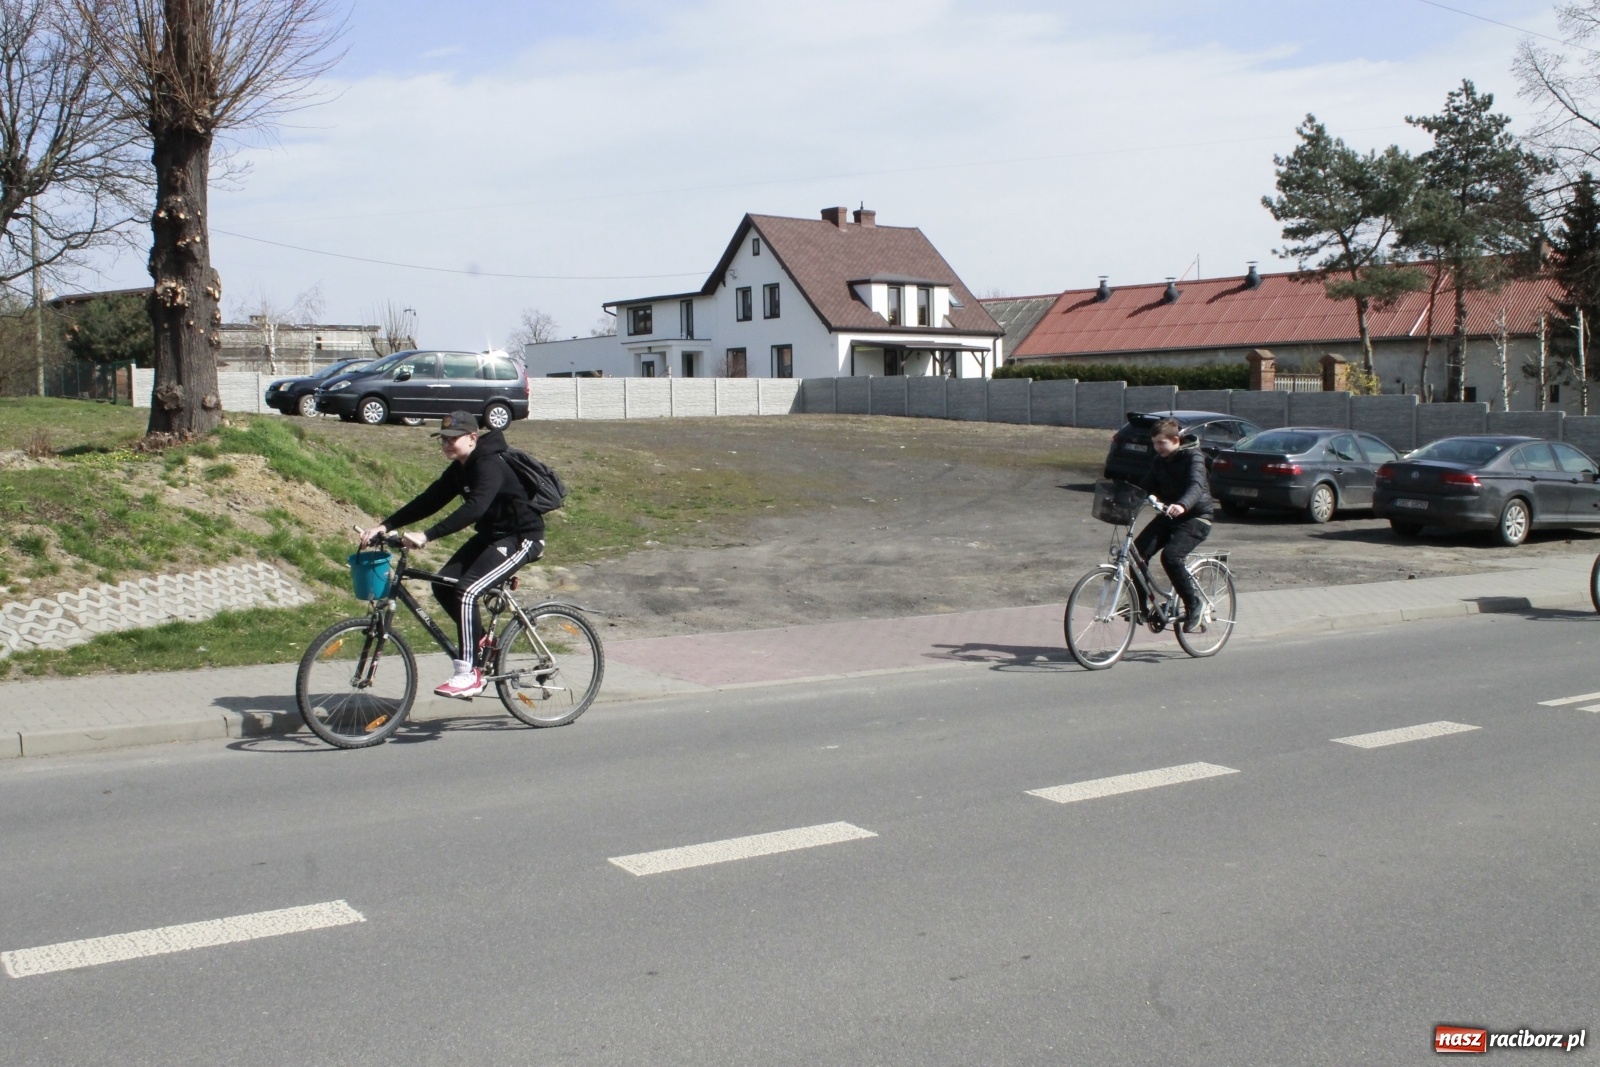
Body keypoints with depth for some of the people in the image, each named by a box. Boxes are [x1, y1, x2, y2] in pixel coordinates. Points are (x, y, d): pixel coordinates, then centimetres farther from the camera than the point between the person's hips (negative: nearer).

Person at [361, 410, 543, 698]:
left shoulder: (490, 466, -23)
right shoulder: (460, 469, 6)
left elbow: (473, 509, -37)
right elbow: (429, 500, 4)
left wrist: (426, 536, -43)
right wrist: (385, 526, -7)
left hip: (521, 538, -10)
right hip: (491, 535, 10)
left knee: (466, 591, -22)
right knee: (443, 585, 0)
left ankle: (469, 675, -15)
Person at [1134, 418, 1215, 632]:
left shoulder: (1193, 456, -15)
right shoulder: (1159, 461, 7)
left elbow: (1196, 485, -32)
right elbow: (1146, 486, 10)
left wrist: (1182, 505, -53)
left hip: (1195, 517, -7)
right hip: (1168, 516, 7)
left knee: (1171, 556, -28)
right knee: (1137, 552, -13)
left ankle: (1194, 606, -11)